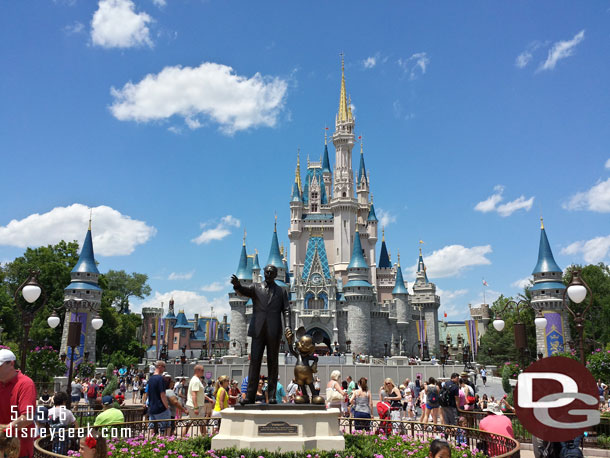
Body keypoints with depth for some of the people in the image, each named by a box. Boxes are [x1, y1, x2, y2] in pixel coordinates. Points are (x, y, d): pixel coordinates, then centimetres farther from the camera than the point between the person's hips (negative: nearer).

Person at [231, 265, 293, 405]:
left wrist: (288, 328, -9)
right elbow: (243, 291, -7)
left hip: (274, 331, 0)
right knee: (254, 361, -4)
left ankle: (272, 396, 5)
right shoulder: (256, 288, 13)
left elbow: (286, 311, 7)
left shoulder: (281, 291, 15)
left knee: (273, 363, 2)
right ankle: (250, 395, -3)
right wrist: (237, 285, -31)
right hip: (258, 330, 0)